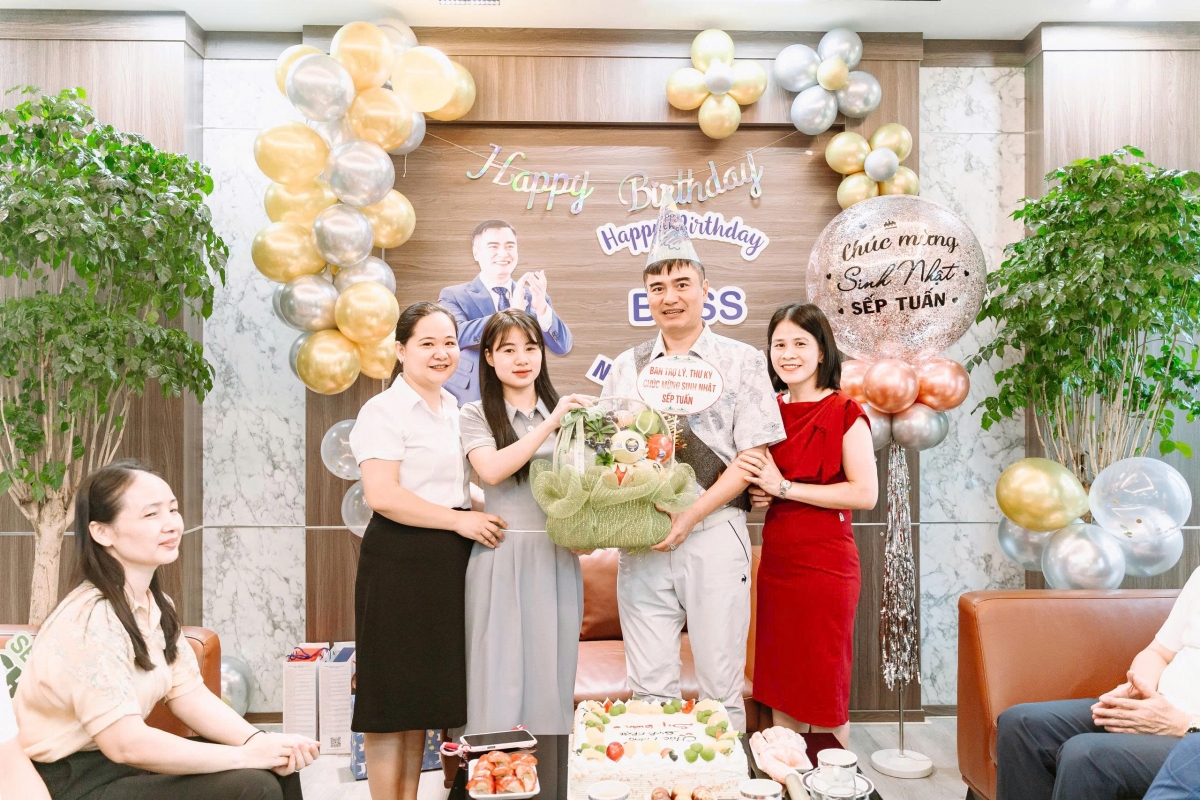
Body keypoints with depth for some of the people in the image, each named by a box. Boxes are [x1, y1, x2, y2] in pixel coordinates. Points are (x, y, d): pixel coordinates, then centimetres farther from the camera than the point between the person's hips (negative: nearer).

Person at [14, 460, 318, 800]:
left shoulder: (156, 605, 4)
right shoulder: (89, 621, -24)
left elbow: (190, 696, 3)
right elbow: (125, 744, -28)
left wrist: (258, 742, -14)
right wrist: (246, 755, -23)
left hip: (125, 761, 8)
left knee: (277, 767, -1)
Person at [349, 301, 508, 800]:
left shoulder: (456, 409, 15)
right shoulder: (385, 410, -9)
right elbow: (382, 495, -20)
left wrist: (481, 519, 11)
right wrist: (460, 520, -17)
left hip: (450, 561, 8)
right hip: (400, 561, -8)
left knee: (425, 692, 15)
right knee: (393, 695, 0)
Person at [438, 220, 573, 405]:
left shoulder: (533, 296, 9)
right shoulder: (454, 296, 1)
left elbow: (563, 346, -2)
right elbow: (456, 335, -18)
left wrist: (542, 308, -20)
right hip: (471, 403, -2)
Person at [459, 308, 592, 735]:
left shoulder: (565, 412, 13)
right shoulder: (475, 415, 3)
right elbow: (492, 471, -15)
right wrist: (549, 425, -16)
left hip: (558, 558, 3)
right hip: (502, 556, -3)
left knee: (552, 676, 8)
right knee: (501, 678, 1)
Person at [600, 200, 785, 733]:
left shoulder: (741, 362, 2)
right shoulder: (626, 369, 13)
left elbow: (752, 458, -4)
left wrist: (690, 517, -15)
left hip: (714, 534, -2)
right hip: (640, 542, 3)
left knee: (721, 686, 5)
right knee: (649, 687, 8)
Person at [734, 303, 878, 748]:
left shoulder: (845, 412, -8)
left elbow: (865, 493, -17)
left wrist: (784, 486, -16)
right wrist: (757, 491, 0)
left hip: (825, 563, -6)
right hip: (776, 560, 6)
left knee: (824, 691, 5)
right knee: (780, 681, 13)